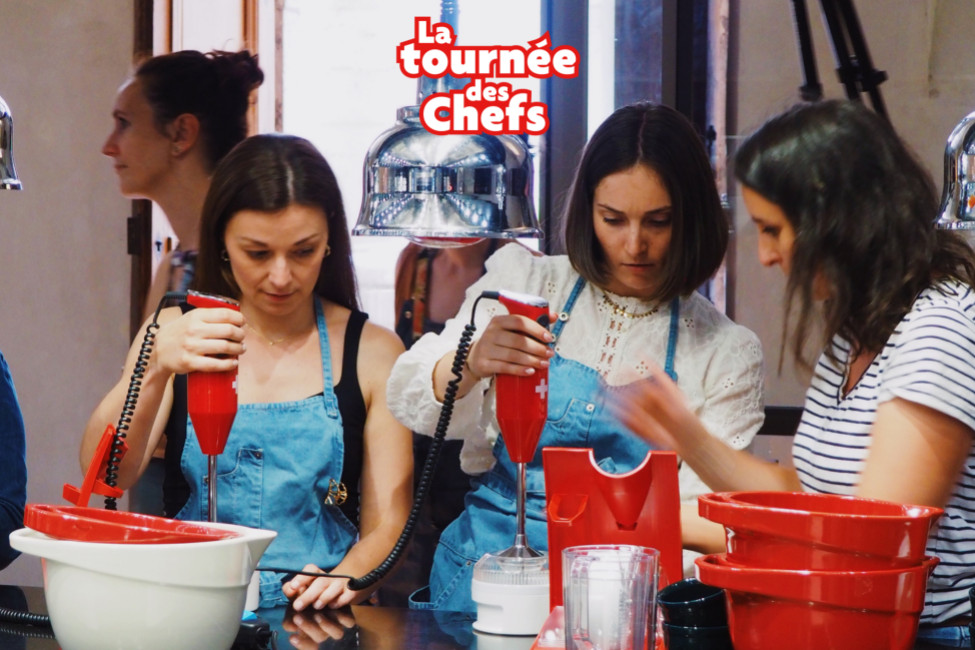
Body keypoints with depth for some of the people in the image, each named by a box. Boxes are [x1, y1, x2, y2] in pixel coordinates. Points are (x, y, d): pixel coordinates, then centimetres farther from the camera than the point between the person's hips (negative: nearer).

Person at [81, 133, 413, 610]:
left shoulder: (373, 352, 6)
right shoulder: (175, 335, 9)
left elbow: (387, 522, 4)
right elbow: (104, 478, -5)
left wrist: (344, 579, -18)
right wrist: (156, 370, -22)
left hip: (315, 625, -1)